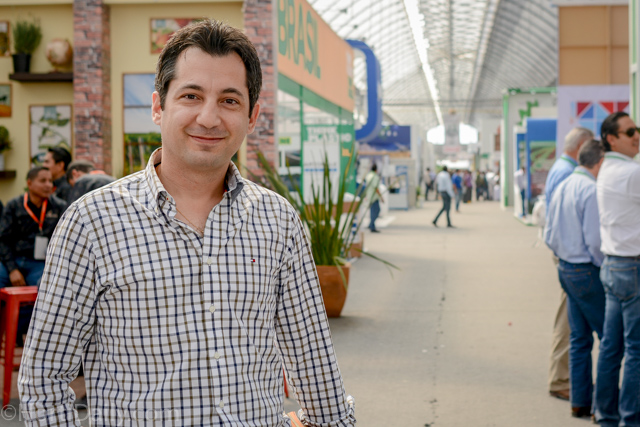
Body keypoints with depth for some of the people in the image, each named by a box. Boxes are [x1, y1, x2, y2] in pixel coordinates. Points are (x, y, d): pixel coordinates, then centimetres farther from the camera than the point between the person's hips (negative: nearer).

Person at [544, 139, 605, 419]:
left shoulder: (563, 187, 11)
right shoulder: (591, 190, -17)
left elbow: (549, 236, 15)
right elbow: (595, 240, -19)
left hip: (565, 268, 9)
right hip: (587, 271, -9)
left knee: (579, 338, 13)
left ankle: (580, 401, 18)